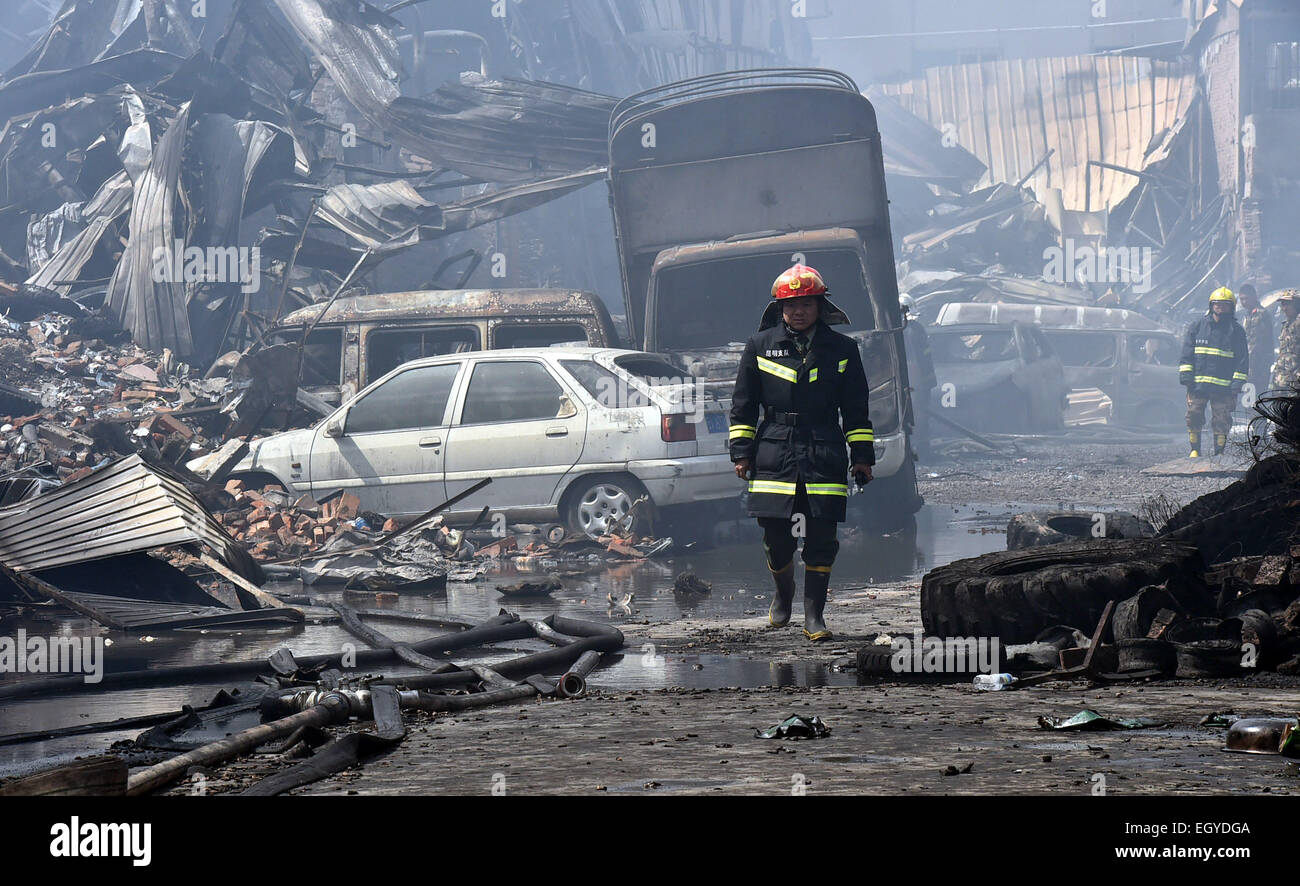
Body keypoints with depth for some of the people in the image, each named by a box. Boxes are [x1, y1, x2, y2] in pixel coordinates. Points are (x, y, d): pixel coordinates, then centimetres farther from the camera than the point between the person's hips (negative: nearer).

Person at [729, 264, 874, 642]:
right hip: (774, 457, 0)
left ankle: (814, 614, 4)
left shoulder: (842, 350, 8)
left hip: (824, 458, 0)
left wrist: (862, 456, 8)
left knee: (821, 538, -4)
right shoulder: (760, 346, 7)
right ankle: (783, 593, 28)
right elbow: (743, 405, 11)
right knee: (776, 536, -1)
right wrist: (741, 452, 6)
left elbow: (856, 410, 12)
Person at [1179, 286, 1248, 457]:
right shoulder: (1198, 327, 10)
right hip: (1197, 384, 2)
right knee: (1194, 417, 1)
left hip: (1223, 386, -2)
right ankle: (1195, 450, 12)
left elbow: (1242, 360, 4)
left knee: (1222, 421, 0)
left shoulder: (1236, 330, 5)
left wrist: (1238, 383, -4)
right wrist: (1186, 375, 0)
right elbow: (1187, 354, 11)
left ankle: (1219, 452, 10)